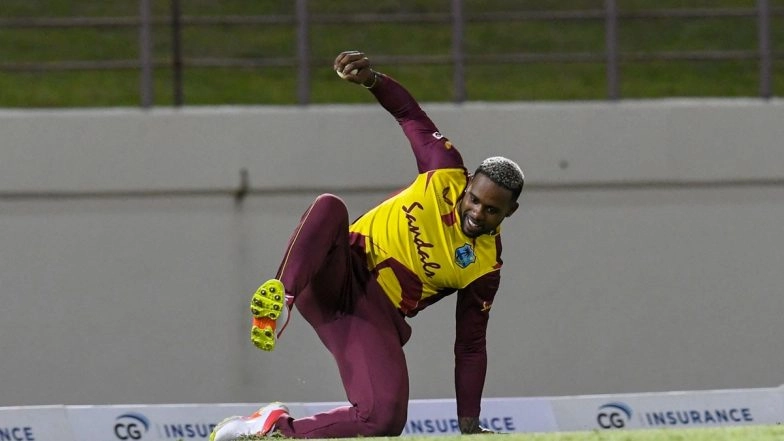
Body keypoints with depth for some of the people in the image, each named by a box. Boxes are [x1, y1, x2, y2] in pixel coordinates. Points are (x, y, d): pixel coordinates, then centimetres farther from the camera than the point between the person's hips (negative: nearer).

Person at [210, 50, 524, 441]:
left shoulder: (485, 266, 1)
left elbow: (470, 346, 6)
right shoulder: (446, 170, 3)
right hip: (336, 273, 1)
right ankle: (281, 298, -52)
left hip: (375, 315, -1)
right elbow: (409, 113, 14)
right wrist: (370, 79, -6)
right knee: (329, 207, -33)